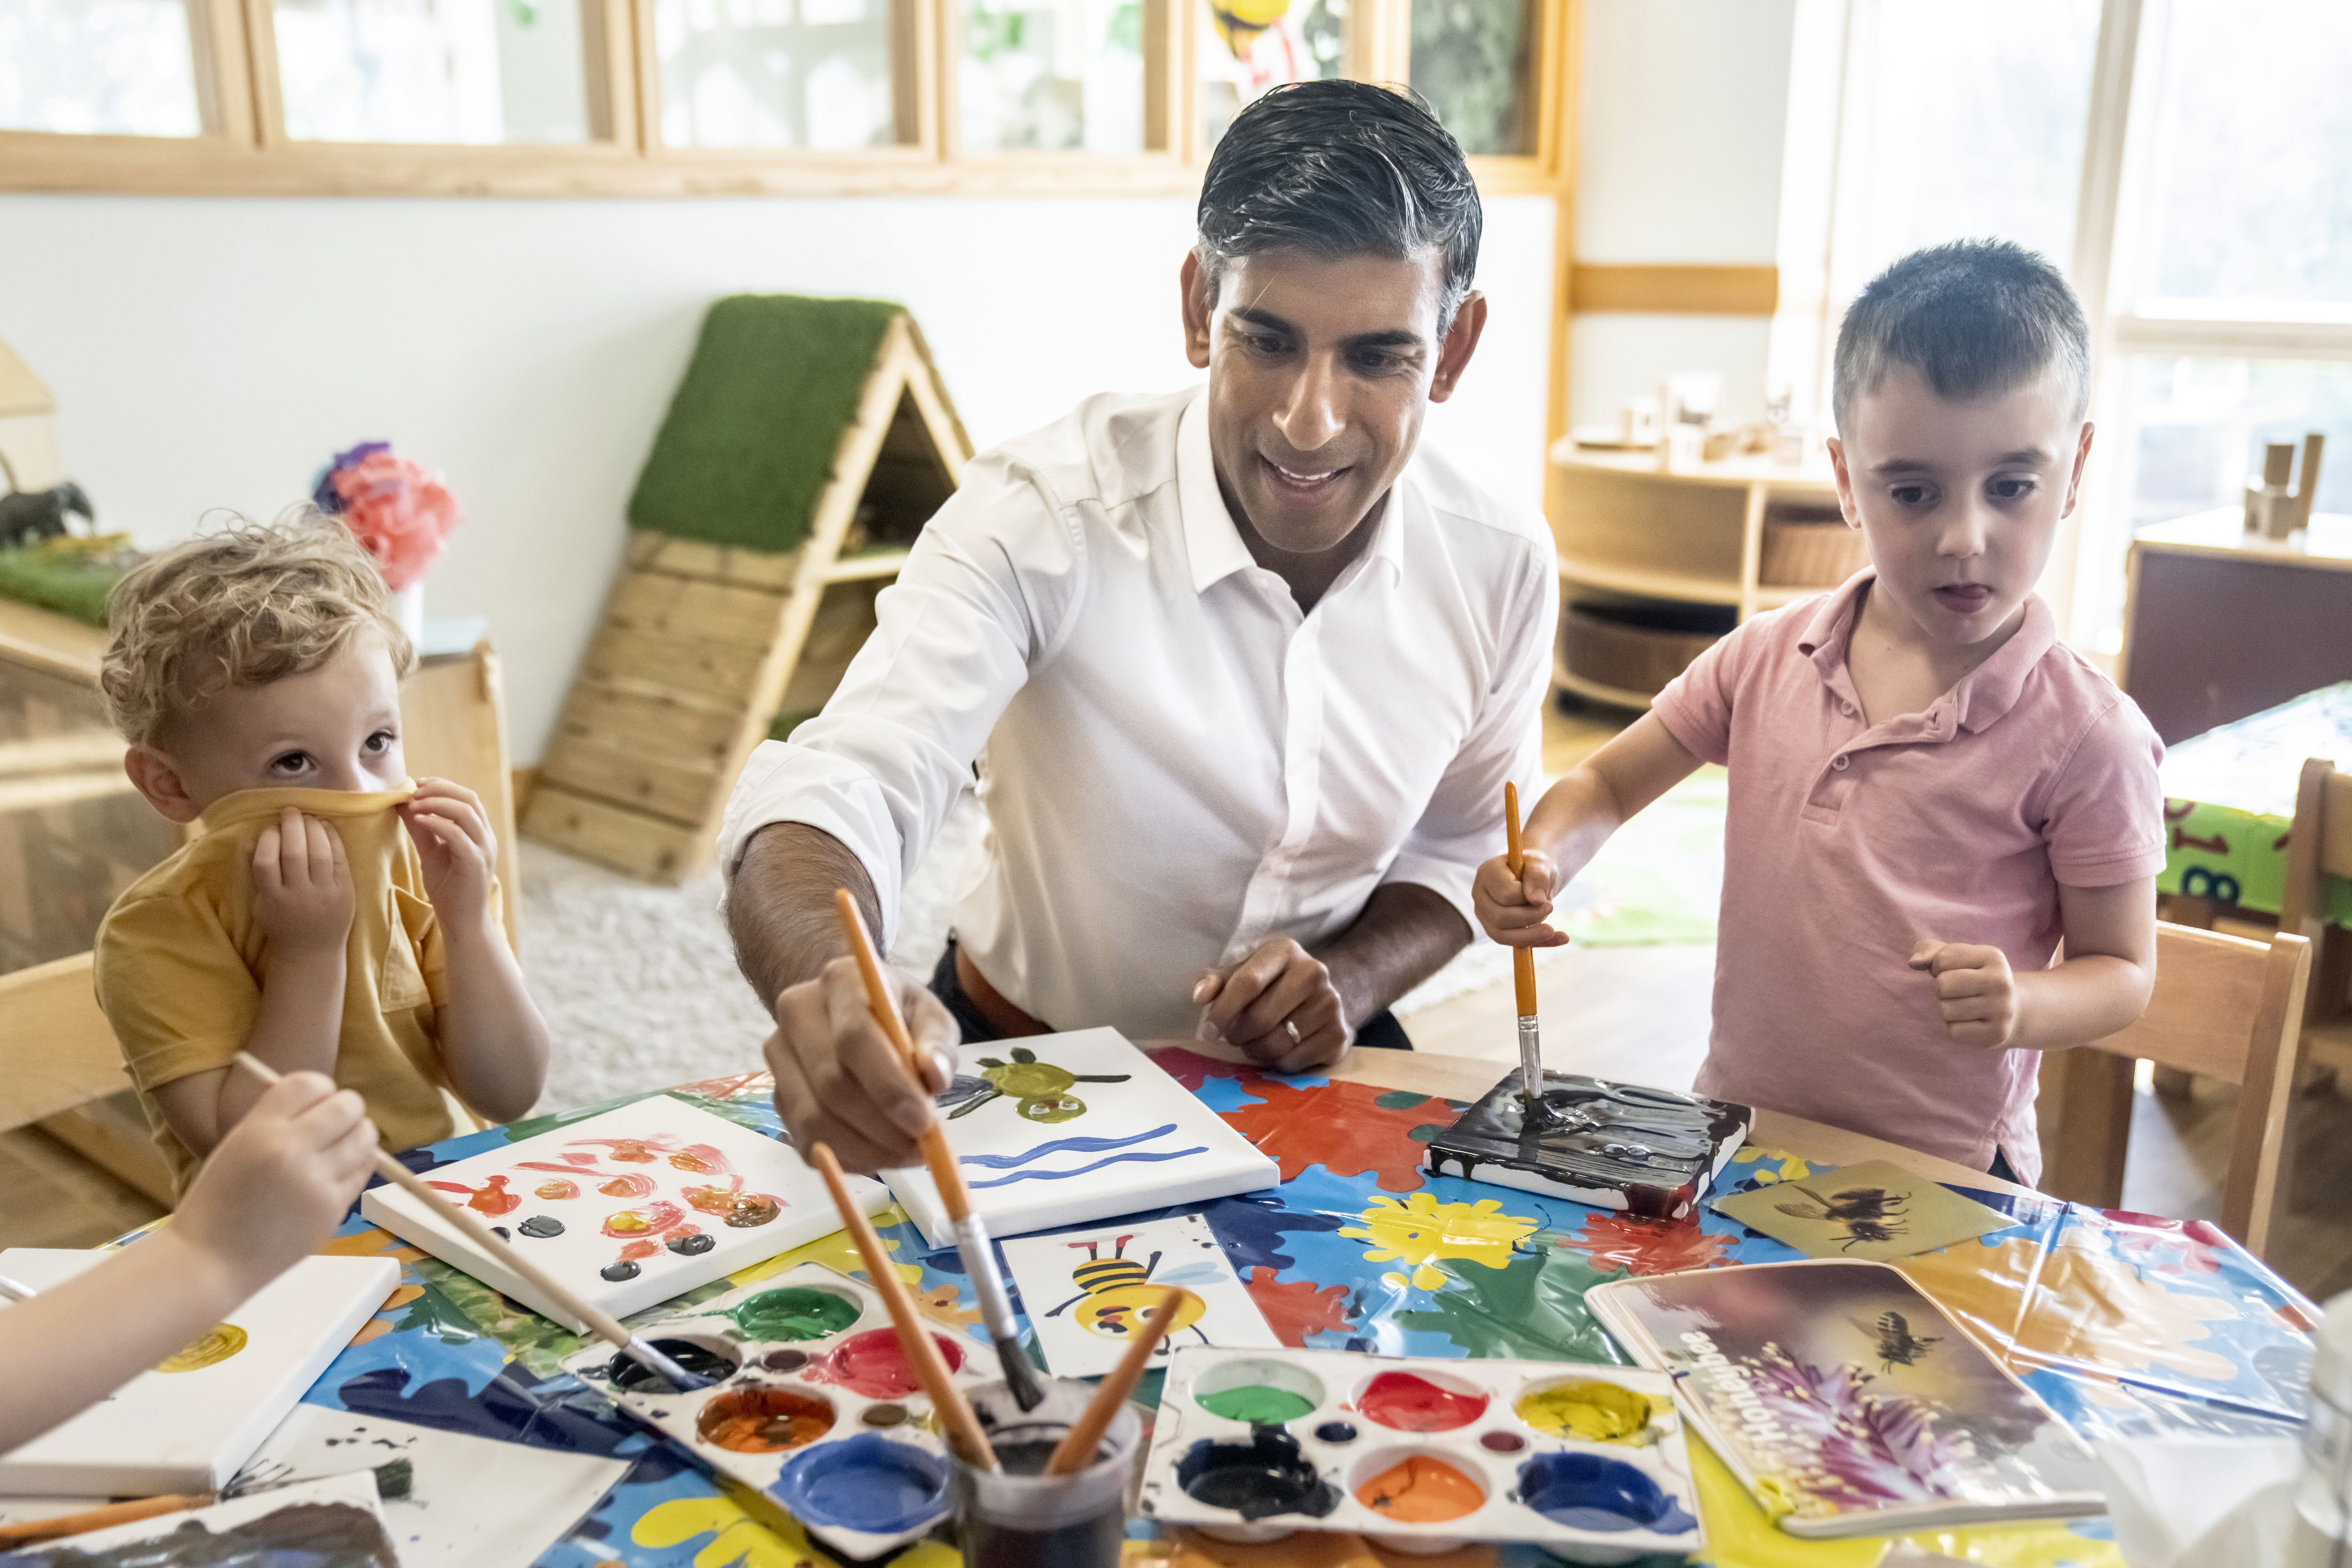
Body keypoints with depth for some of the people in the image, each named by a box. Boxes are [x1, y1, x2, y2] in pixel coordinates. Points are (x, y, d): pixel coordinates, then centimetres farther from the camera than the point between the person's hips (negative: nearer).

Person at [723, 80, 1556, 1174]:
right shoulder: (1043, 519, -23)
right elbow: (828, 797, -33)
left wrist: (1348, 980, -14)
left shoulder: (1503, 568, -9)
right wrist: (834, 992, -56)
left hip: (1305, 1077, 4)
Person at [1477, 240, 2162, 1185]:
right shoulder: (1767, 661, -1)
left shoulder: (2084, 737, -11)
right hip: (1735, 1125, 2)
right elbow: (1608, 784, 9)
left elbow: (2122, 971, -1)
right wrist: (1541, 863, -12)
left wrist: (2022, 1007, -22)